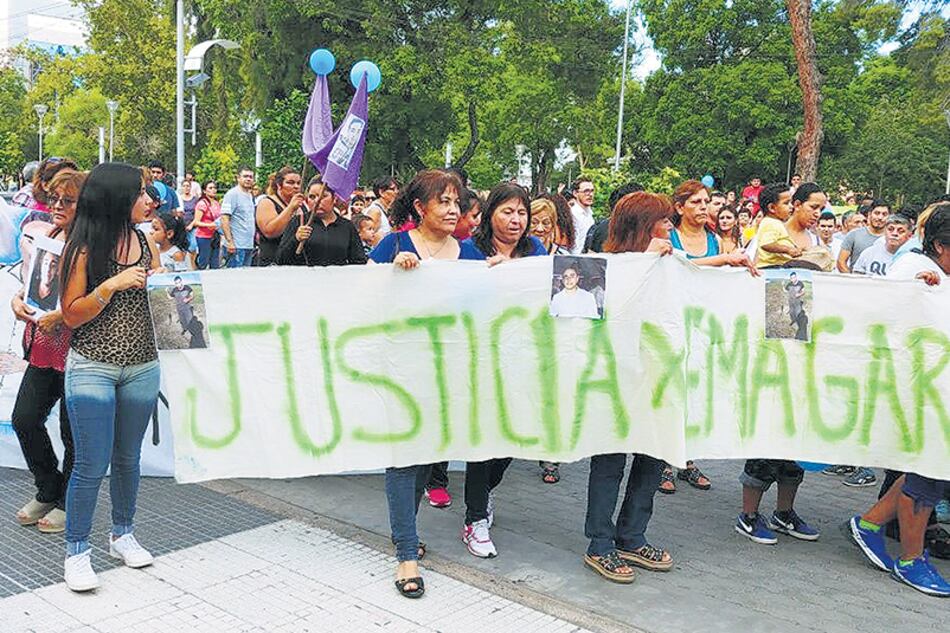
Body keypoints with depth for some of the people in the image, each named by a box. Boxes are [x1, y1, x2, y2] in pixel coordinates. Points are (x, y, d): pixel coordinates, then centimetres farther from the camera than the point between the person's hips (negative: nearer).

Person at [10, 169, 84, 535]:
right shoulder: (48, 237, 10)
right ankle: (47, 491, 30)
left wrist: (61, 315, -24)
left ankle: (68, 503, 25)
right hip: (43, 347, 7)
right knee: (24, 418, 8)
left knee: (73, 432, 6)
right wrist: (18, 300, 1)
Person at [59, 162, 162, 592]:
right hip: (92, 368, -5)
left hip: (142, 368, 5)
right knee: (92, 465, -1)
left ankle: (122, 535, 32)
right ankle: (76, 552, 15)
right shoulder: (84, 249, -9)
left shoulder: (147, 244, 6)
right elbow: (71, 315, -9)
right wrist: (112, 285, -20)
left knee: (128, 458, 15)